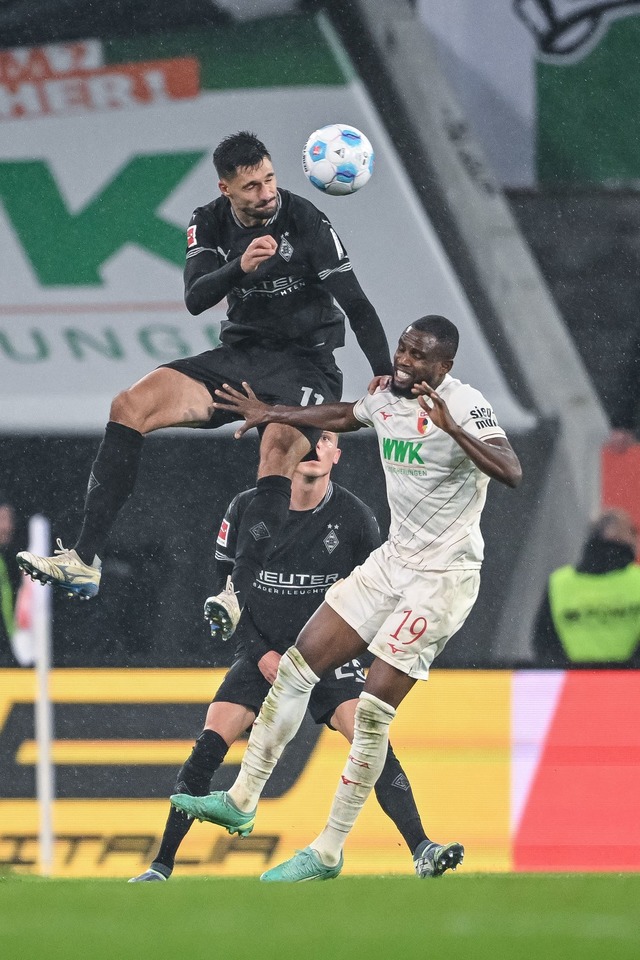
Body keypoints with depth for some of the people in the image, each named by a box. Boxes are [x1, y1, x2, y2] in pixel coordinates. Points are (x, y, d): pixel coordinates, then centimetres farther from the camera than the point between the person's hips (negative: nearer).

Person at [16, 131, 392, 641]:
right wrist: (239, 266, -34)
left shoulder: (307, 221, -14)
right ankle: (85, 562, -17)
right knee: (131, 406, -13)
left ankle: (237, 594, -42)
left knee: (278, 452, -35)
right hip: (239, 356, 5)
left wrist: (388, 378, -26)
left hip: (305, 365, -5)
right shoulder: (211, 224, -1)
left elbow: (357, 306, -15)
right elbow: (195, 300, -14)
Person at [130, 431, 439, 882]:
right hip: (262, 655, 0)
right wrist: (262, 654, -7)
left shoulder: (354, 516, -7)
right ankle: (162, 865, -7)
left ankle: (422, 850, -20)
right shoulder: (247, 510, -6)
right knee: (209, 747, -14)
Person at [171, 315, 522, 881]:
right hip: (394, 561, 8)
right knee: (298, 665, 5)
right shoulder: (388, 397, 5)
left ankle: (329, 854, -2)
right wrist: (273, 415, 38)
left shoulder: (465, 405, -19)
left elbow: (511, 473, -33)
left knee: (373, 709, -11)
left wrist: (451, 428, -44)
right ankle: (242, 801, 16)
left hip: (444, 577, -8)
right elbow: (344, 416, 29)